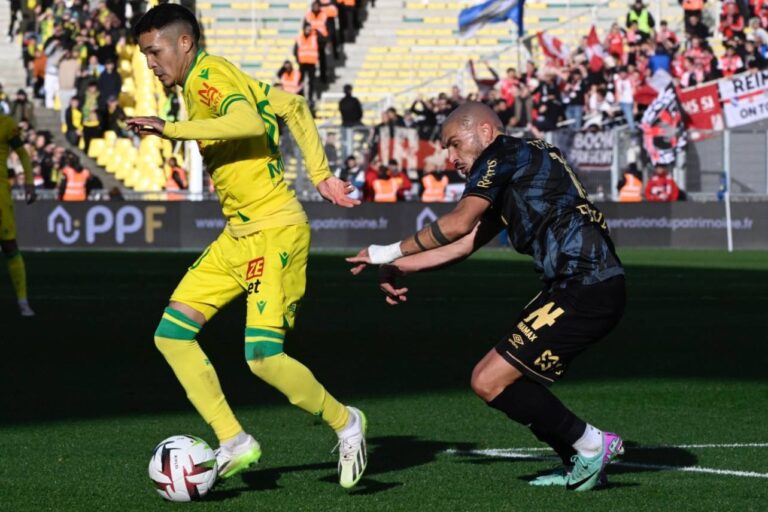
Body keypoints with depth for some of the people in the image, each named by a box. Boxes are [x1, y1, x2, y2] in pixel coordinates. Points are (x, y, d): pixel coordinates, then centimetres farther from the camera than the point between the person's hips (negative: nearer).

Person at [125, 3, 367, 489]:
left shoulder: (207, 76, -14)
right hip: (239, 234, 10)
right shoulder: (220, 77, 14)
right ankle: (235, 443, 4)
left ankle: (345, 423, 8)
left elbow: (250, 122, -33)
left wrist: (173, 129, -29)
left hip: (274, 232, -10)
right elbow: (292, 105, 18)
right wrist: (319, 174, 15)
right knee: (172, 333, 2)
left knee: (263, 355, -15)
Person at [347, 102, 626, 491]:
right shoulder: (509, 180, 25)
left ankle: (591, 445, 0)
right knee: (500, 375, 14)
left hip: (585, 290, -10)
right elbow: (467, 242, 28)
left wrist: (392, 252, -2)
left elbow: (458, 224, -13)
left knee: (490, 383, -10)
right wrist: (398, 267, 25)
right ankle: (579, 465, 16)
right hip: (587, 287, 10)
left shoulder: (503, 153, -4)